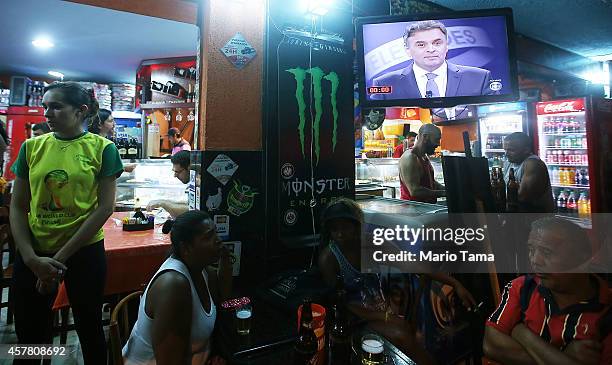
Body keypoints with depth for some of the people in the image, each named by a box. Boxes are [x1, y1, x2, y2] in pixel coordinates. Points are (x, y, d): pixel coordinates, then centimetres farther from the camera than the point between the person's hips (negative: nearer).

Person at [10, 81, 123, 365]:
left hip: (84, 252, -3)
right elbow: (17, 207, 4)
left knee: (89, 328, 14)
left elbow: (105, 207, -10)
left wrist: (61, 257, -10)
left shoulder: (102, 148, -7)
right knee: (29, 335, 16)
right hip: (33, 253, 3)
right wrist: (32, 259, -7)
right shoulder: (31, 147, 3)